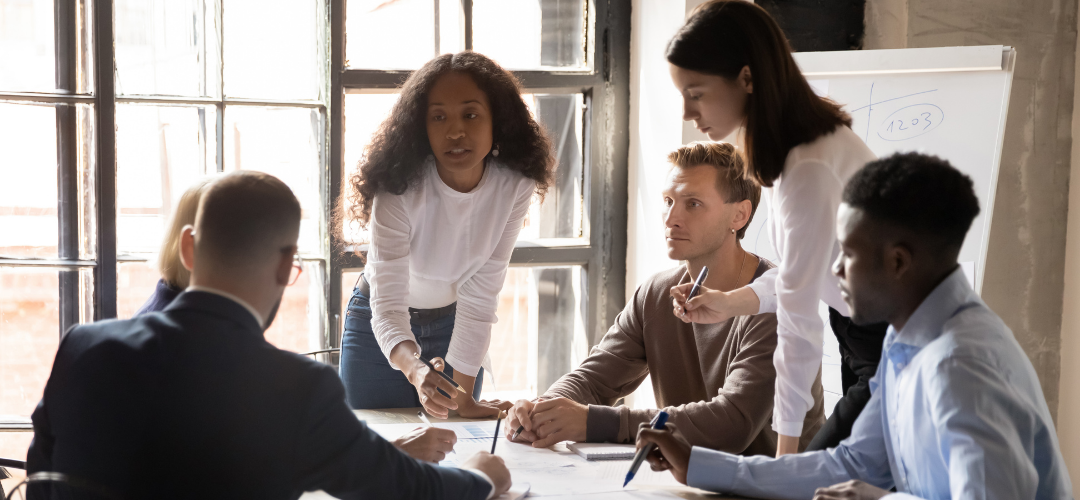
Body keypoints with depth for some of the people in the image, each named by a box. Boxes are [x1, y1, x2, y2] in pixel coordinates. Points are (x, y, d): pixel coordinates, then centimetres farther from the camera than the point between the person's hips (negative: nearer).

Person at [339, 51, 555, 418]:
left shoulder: (515, 187, -23)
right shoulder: (400, 191, -31)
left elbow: (480, 299, -19)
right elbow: (387, 305, -37)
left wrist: (462, 396, -22)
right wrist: (415, 370, -57)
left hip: (452, 326, 2)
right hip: (379, 325, -2)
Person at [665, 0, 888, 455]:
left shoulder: (810, 169, -28)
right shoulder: (785, 147, 2)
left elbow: (799, 323, -25)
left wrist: (786, 449, -20)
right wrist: (730, 302, -1)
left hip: (897, 347, -9)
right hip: (862, 337, 9)